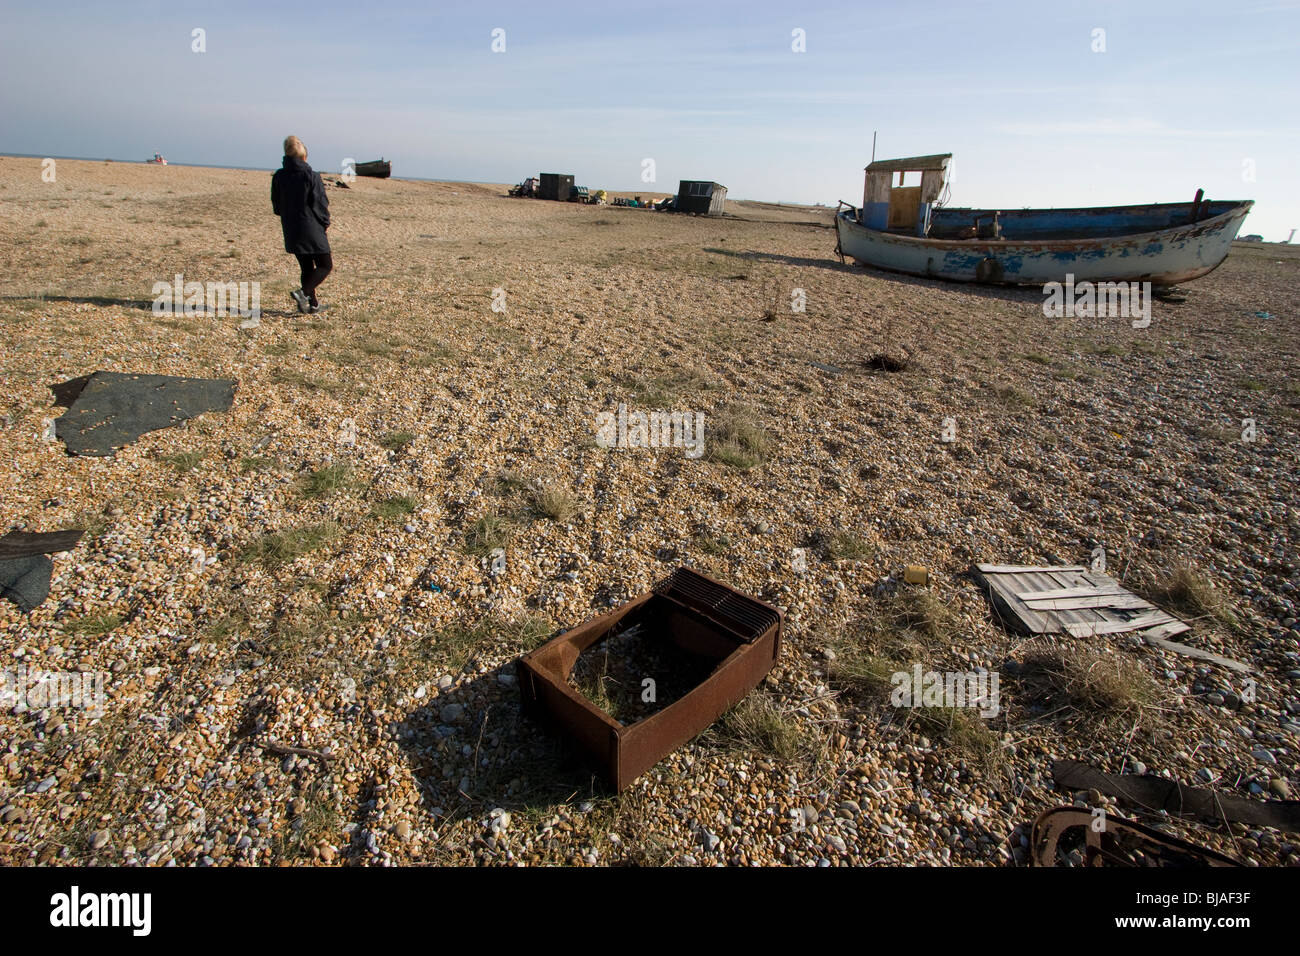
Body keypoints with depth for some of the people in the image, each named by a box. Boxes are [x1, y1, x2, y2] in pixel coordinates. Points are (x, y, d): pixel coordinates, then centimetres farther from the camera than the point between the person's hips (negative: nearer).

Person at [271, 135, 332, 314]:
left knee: (307, 268, 16)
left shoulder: (278, 176, 4)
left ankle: (313, 304, 17)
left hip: (291, 231, 6)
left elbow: (276, 206, 9)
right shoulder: (311, 176, -13)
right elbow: (321, 204, -11)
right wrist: (325, 223, 4)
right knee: (325, 266, 4)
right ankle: (303, 293, -16)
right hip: (312, 230, -6)